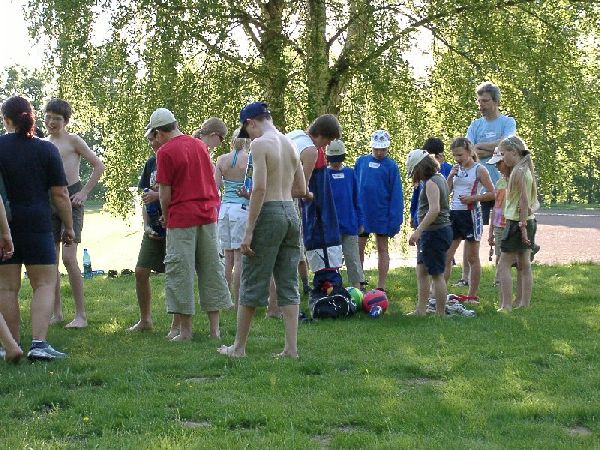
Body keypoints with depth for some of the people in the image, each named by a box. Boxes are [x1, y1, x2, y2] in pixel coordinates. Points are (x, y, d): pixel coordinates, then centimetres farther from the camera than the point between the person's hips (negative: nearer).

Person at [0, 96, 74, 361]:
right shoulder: (46, 150, -2)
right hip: (37, 225, -1)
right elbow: (60, 194, -3)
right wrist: (68, 227, 7)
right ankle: (39, 344, -9)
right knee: (45, 284, 4)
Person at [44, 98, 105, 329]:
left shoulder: (73, 140, -1)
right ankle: (57, 312, 13)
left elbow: (98, 166, -4)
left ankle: (80, 315, -9)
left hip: (71, 198, -6)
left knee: (68, 257, -13)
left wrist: (84, 193, -9)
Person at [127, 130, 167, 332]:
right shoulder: (151, 163, 11)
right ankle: (145, 319, 19)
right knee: (141, 272, 6)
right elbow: (145, 196, 16)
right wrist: (146, 224, 5)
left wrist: (157, 195, -21)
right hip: (154, 229, 7)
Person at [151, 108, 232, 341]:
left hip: (182, 217, -6)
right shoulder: (200, 145, 9)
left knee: (180, 272, 3)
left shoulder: (165, 152, -9)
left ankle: (185, 329, 5)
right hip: (208, 214, 6)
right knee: (211, 269, 10)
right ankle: (214, 328, 13)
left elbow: (165, 194, -9)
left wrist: (165, 217, 9)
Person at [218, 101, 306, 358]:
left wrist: (249, 231, -17)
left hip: (269, 212, -7)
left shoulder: (259, 144, -10)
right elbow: (301, 189, 16)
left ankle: (239, 347, 12)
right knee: (288, 284, 9)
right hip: (291, 213, 7)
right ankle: (291, 348, 7)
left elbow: (260, 188, -18)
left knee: (252, 283, 3)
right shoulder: (290, 145, 12)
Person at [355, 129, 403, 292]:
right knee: (358, 249, 5)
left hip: (382, 215, -2)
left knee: (382, 249, 6)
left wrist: (395, 221, -12)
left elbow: (396, 195, -6)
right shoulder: (361, 162, 3)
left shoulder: (391, 166, -4)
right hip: (362, 213, 2)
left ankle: (381, 287, 11)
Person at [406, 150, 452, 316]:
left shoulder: (431, 183, -17)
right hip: (433, 232, 10)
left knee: (437, 274, -5)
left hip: (435, 232, -10)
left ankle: (440, 315, 0)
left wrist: (418, 231, -31)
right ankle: (420, 310, 21)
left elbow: (434, 209, -29)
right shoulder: (440, 178, 13)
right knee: (421, 271, 16)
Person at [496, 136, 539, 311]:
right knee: (524, 265, 12)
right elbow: (534, 201, 17)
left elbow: (524, 201, -20)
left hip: (517, 222, -10)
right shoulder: (526, 170, 14)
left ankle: (506, 305, -12)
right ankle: (525, 303, 16)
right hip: (529, 222, 10)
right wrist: (532, 209, 0)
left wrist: (522, 225, -19)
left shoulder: (518, 171, -16)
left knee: (503, 265, -7)